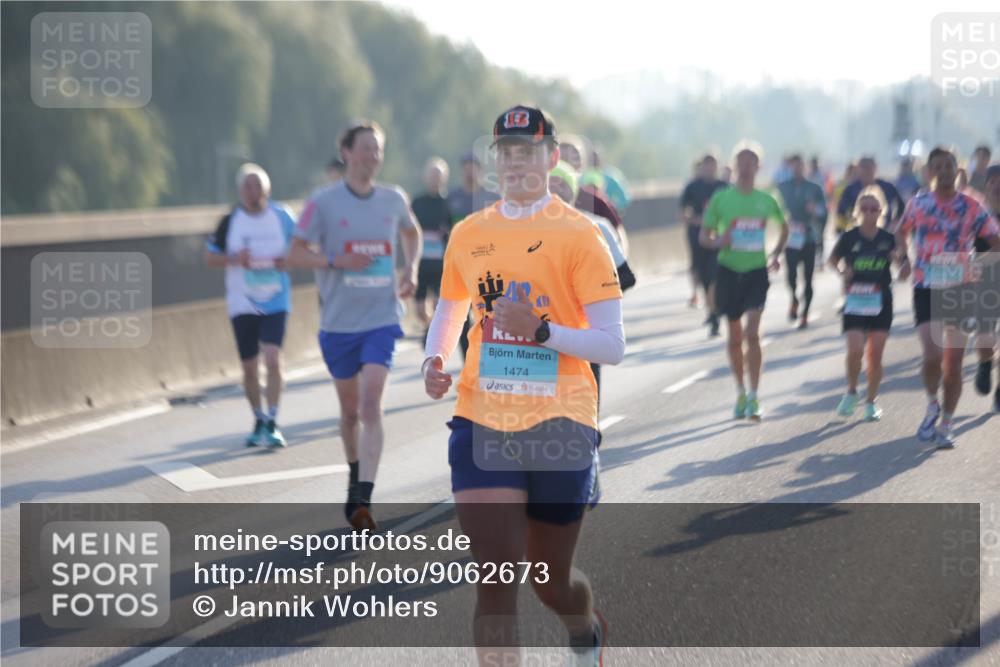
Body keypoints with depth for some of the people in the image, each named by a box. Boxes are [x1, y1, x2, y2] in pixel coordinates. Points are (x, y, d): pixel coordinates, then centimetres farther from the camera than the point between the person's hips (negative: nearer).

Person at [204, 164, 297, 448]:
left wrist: (287, 260, -9)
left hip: (276, 300, -1)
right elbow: (210, 257, 5)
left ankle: (272, 423, -10)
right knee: (250, 367, 7)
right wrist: (234, 259, -14)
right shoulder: (230, 221, -1)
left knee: (273, 359, -16)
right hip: (243, 304, 1)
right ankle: (259, 422, 24)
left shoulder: (282, 217, 0)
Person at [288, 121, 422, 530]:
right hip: (338, 322, 0)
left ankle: (362, 500, -19)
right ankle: (355, 475, 38)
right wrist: (337, 260, -18)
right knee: (350, 410, 12)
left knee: (371, 407, -15)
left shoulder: (394, 200, 4)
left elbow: (411, 233, 25)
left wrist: (411, 269, 7)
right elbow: (295, 255, -2)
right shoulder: (323, 203, -5)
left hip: (382, 318, 0)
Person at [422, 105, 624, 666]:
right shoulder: (469, 234, 8)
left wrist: (540, 330, -24)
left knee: (552, 581, 13)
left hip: (558, 425, -2)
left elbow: (613, 345, -10)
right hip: (482, 423, 2)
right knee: (497, 575, -11)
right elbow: (448, 314, 24)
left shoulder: (578, 234, -6)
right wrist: (436, 362, 3)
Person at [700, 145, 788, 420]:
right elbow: (704, 236, 3)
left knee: (752, 333, -14)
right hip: (729, 271, 1)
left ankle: (753, 397, -11)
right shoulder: (720, 198, -1)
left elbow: (784, 227, 21)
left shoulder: (766, 200, 3)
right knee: (735, 337, 9)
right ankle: (740, 392, 25)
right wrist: (719, 241, -19)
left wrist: (776, 254, 6)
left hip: (756, 271, -1)